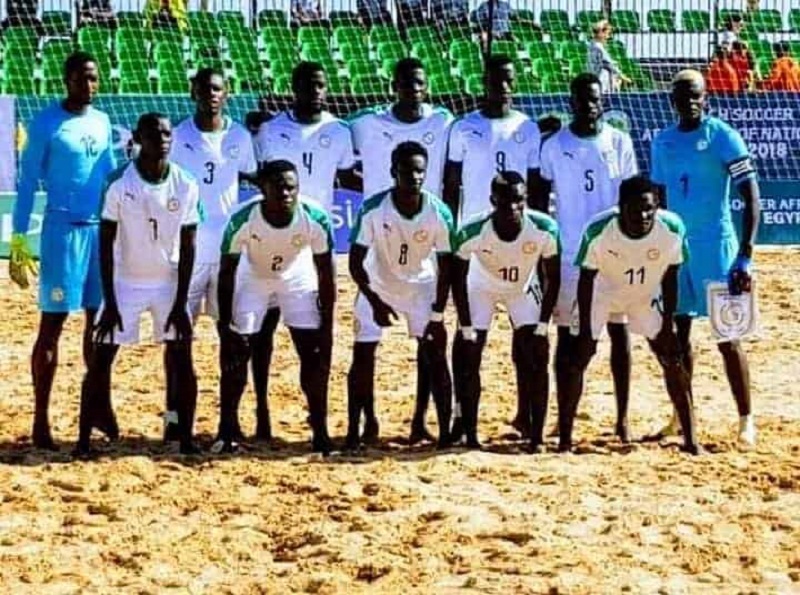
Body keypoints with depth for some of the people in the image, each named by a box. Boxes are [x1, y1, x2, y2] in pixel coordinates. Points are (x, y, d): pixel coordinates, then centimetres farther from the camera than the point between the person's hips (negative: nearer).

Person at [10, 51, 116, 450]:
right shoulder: (46, 123, -7)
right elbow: (27, 183, -6)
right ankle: (41, 419, -1)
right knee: (52, 324, -4)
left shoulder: (102, 122, 10)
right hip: (63, 230, -6)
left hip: (103, 230, 6)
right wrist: (18, 241, -11)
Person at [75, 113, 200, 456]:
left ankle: (186, 438, 5)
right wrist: (109, 302, -13)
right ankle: (84, 438, 5)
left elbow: (187, 247, -4)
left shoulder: (186, 186, -9)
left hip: (170, 283, 2)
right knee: (101, 358, -4)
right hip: (126, 282, -1)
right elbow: (106, 244, -11)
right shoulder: (120, 184, -15)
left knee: (181, 358, -4)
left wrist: (181, 302, -9)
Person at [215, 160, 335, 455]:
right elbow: (227, 271, -20)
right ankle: (227, 430, 11)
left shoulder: (316, 219, -30)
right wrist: (225, 323, -20)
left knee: (314, 355, -6)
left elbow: (325, 272, -17)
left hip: (298, 281, 1)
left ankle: (320, 432, 5)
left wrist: (327, 323, -15)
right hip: (253, 279, 0)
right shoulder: (243, 220, -33)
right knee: (234, 353, -4)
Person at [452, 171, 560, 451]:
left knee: (536, 361, -8)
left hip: (524, 290, 1)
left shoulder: (545, 228, -30)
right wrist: (466, 327, -18)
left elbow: (552, 277, -16)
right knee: (469, 359, -6)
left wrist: (543, 324, -17)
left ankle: (536, 436, 0)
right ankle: (470, 435, 5)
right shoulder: (472, 231, -33)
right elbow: (458, 278, -18)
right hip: (481, 288, -1)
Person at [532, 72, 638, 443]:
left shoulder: (619, 142, 2)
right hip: (569, 253, 0)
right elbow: (540, 199, 5)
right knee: (567, 334, 4)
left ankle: (622, 418, 7)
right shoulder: (554, 146, 1)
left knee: (619, 329, 2)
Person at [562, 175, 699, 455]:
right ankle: (564, 440, -1)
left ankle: (691, 439, 6)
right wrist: (585, 330, -18)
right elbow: (587, 278, -19)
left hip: (646, 295, 2)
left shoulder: (672, 228, -29)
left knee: (673, 360, -3)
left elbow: (670, 277, -13)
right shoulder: (598, 230, -33)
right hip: (601, 292, -2)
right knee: (577, 359, -9)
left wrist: (668, 326, -12)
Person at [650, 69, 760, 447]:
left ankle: (746, 420, 3)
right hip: (674, 247, 5)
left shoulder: (721, 136, -8)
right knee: (677, 334, 9)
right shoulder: (662, 142, 9)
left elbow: (752, 196, -12)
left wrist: (745, 256, -18)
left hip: (715, 249, -5)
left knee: (727, 337, -4)